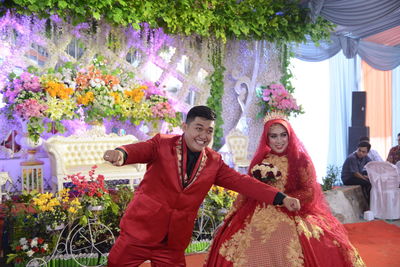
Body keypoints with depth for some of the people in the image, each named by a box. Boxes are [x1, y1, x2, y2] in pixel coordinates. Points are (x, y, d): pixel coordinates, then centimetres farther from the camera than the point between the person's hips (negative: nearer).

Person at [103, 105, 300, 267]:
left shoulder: (214, 162, 6)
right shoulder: (162, 144, -3)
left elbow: (242, 182, 3)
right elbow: (140, 150, -20)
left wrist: (281, 198, -5)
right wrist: (121, 154, -45)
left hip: (175, 241, 3)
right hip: (140, 229, -2)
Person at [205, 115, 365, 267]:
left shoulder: (300, 159, 0)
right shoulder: (260, 160, 10)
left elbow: (309, 193, -3)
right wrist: (231, 216, 9)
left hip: (292, 219, -3)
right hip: (260, 219, 3)